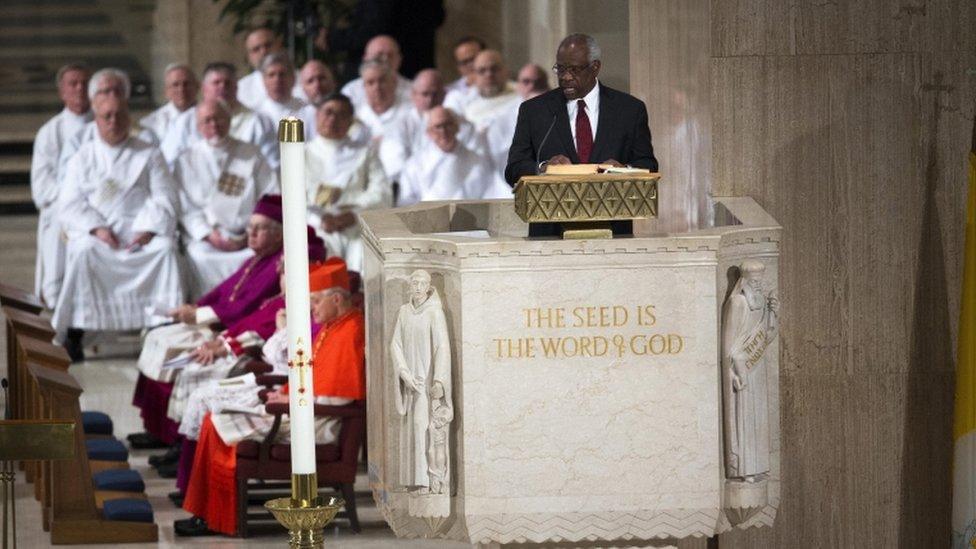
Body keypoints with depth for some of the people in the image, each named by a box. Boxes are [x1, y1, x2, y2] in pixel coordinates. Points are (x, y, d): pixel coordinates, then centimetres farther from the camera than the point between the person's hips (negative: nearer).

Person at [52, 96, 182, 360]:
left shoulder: (148, 155, 13)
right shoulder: (83, 158, 14)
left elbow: (164, 200, 4)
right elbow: (69, 204, 4)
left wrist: (148, 230, -13)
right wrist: (97, 228, -13)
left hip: (141, 230, 0)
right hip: (95, 231, 0)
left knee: (165, 248, -32)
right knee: (83, 251, -34)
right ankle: (73, 333, -30)